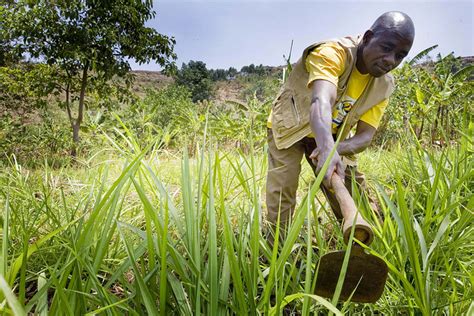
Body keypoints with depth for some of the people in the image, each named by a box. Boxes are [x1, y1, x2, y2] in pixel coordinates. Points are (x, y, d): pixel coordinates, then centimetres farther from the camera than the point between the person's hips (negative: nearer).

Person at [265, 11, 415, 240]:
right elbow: (320, 100, -48)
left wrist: (337, 149, -40)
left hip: (331, 139, 5)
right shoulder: (334, 53, -28)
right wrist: (327, 149, -66)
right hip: (289, 127, -5)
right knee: (281, 196, -19)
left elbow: (365, 135, -17)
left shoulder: (383, 85, -9)